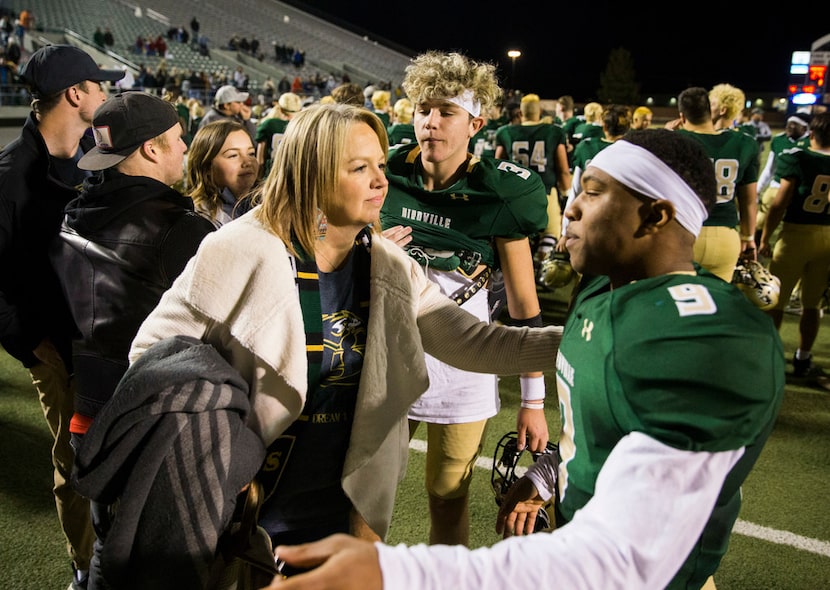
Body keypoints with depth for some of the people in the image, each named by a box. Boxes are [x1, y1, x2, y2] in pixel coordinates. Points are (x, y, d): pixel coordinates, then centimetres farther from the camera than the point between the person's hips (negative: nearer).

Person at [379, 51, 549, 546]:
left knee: (449, 496, 10)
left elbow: (524, 305, -8)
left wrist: (534, 401, -6)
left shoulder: (499, 194, -12)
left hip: (463, 368, -2)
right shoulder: (388, 175, -5)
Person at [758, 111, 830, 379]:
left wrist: (765, 238, -2)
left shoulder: (798, 158, -11)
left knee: (776, 300, 8)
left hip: (796, 234, -4)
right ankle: (803, 361, 23)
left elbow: (780, 204, -11)